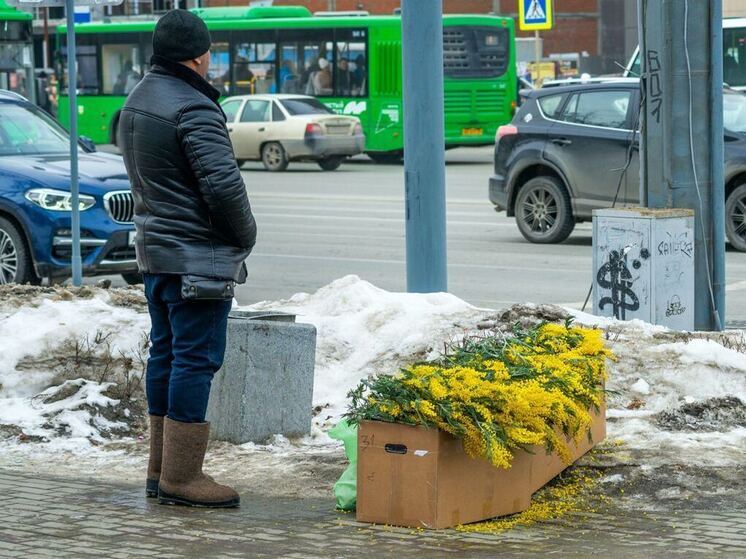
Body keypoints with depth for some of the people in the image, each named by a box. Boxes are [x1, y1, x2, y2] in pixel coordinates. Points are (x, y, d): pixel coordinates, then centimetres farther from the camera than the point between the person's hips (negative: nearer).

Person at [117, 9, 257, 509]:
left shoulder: (135, 103, 12)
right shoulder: (193, 108, -18)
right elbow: (224, 183, -22)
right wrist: (245, 235, -6)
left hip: (155, 250, 10)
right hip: (198, 257, -10)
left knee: (166, 355, 15)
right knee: (195, 360, -6)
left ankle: (161, 469, 21)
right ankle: (181, 477, -5)